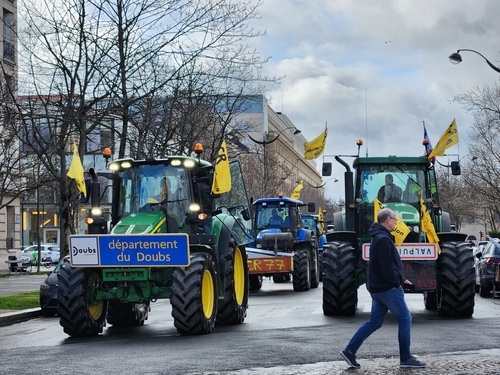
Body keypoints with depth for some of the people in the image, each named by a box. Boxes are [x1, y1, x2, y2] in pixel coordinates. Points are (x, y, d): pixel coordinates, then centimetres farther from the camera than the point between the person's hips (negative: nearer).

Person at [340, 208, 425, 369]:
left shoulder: (379, 237, 16)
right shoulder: (384, 239, -18)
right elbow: (387, 266, -23)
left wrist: (400, 278, 16)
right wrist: (397, 281, -11)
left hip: (378, 288, 10)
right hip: (388, 288, -10)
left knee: (374, 322, 13)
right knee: (404, 319, -1)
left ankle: (350, 351, 10)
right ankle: (405, 358, 4)